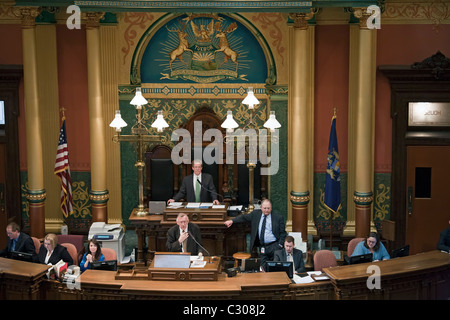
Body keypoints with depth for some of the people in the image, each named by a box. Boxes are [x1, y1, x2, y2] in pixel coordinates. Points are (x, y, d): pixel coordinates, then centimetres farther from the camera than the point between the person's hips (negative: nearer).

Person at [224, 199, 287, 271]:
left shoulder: (278, 217, -2)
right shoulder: (255, 213, 7)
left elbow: (282, 232, 1)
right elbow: (244, 217, 13)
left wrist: (280, 245, -9)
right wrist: (232, 221, 1)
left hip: (274, 246, -3)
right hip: (262, 247, 3)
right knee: (264, 268, 0)